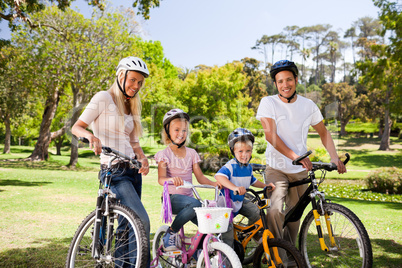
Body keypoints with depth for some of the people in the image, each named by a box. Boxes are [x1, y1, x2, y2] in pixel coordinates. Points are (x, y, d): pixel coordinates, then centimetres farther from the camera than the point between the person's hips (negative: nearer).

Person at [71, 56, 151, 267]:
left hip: (132, 170, 7)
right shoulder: (104, 98, -5)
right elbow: (76, 127, -9)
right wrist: (90, 135, -31)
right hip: (114, 172, -7)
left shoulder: (130, 106, 16)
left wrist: (143, 158, -6)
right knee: (142, 221, -17)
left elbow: (133, 141, 14)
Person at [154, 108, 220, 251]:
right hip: (172, 198, -4)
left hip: (187, 196, 4)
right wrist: (171, 179, -37)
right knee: (195, 204, -35)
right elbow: (161, 178, -14)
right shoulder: (164, 154, 0)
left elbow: (200, 177, 9)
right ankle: (170, 233, -14)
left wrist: (215, 183, -11)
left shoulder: (191, 153, 14)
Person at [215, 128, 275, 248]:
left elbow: (252, 181, 21)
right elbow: (219, 176, -44)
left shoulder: (249, 167, 3)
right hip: (227, 201, -7)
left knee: (256, 212, -7)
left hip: (240, 201, 7)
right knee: (227, 226, -10)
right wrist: (234, 187, -58)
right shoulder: (231, 165, -25)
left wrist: (265, 185, 5)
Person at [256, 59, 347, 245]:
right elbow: (270, 134, -19)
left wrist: (335, 158, -1)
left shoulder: (308, 105, 2)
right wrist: (294, 155, -32)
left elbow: (323, 133, 13)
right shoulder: (268, 103, -8)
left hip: (300, 170, 3)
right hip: (276, 168, -3)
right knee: (275, 210, -23)